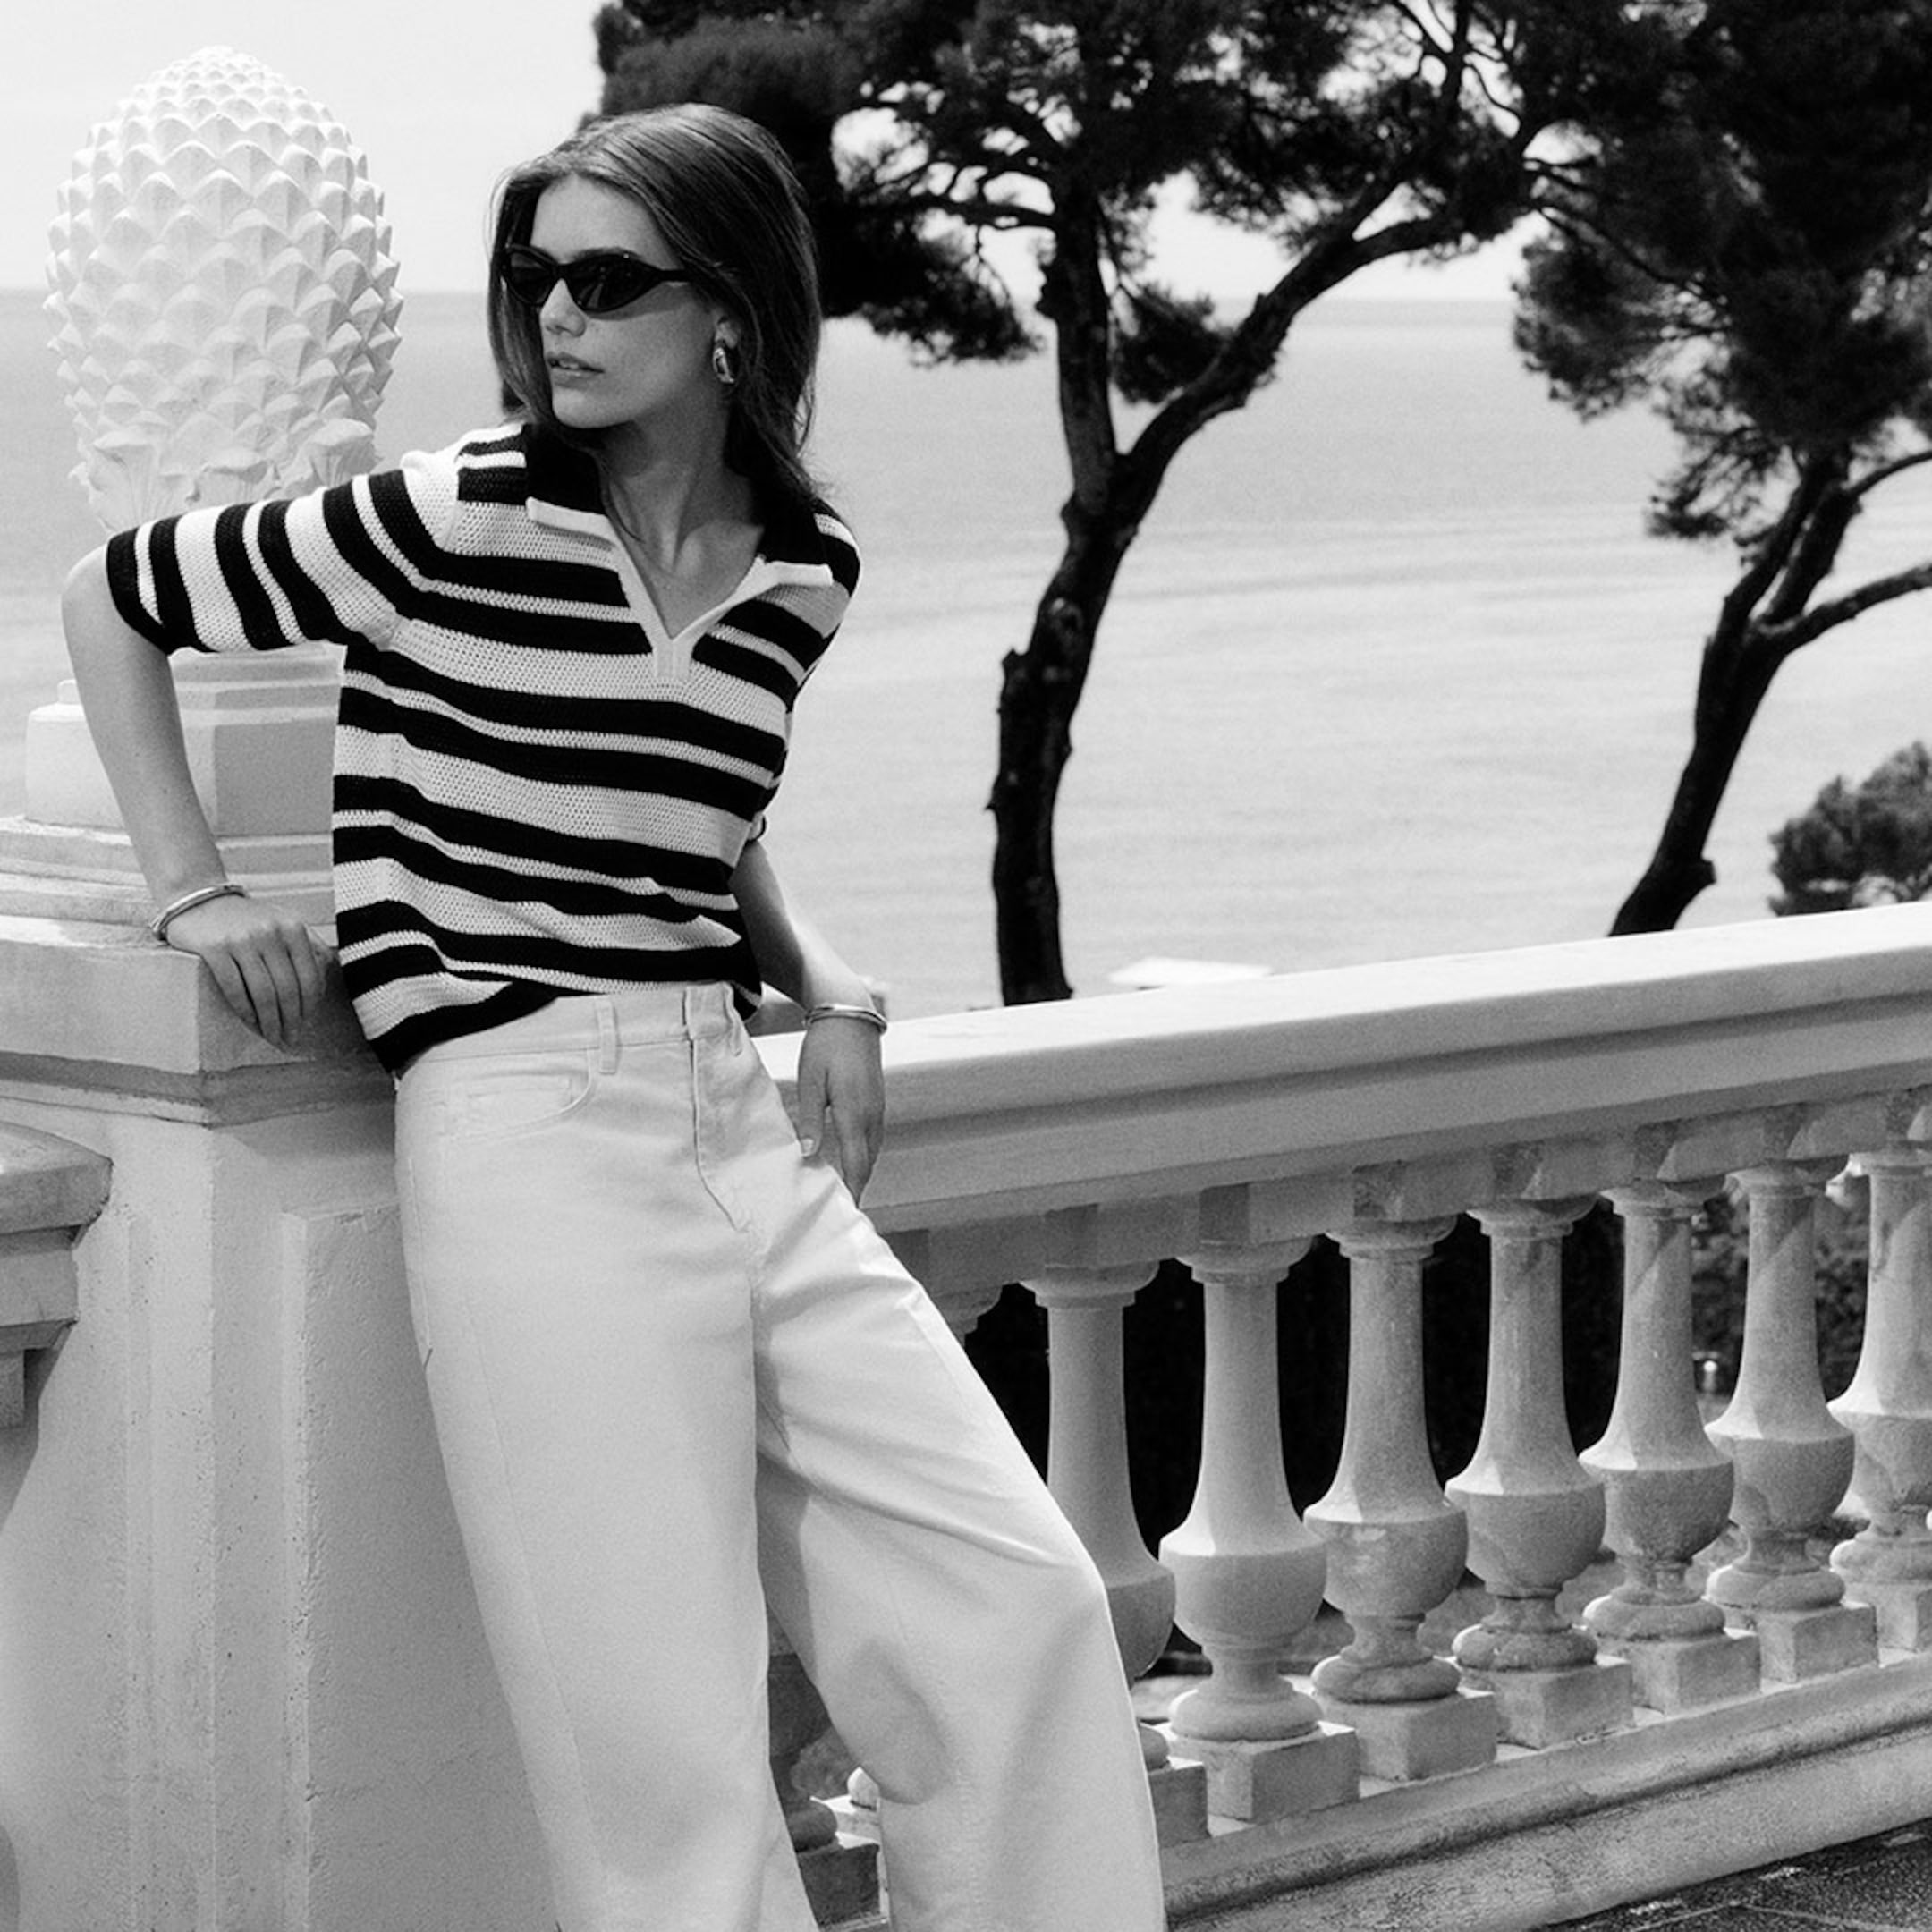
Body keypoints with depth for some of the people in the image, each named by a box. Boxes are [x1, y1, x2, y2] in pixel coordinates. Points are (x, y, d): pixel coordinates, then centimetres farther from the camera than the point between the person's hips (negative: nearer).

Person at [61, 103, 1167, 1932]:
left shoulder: (803, 570, 8)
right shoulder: (460, 521, -6)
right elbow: (110, 597, 6)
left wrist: (829, 992, 10)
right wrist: (192, 889, -1)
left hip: (750, 1135, 6)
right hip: (535, 1141, -6)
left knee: (1021, 1604, 2)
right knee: (666, 1749, -6)